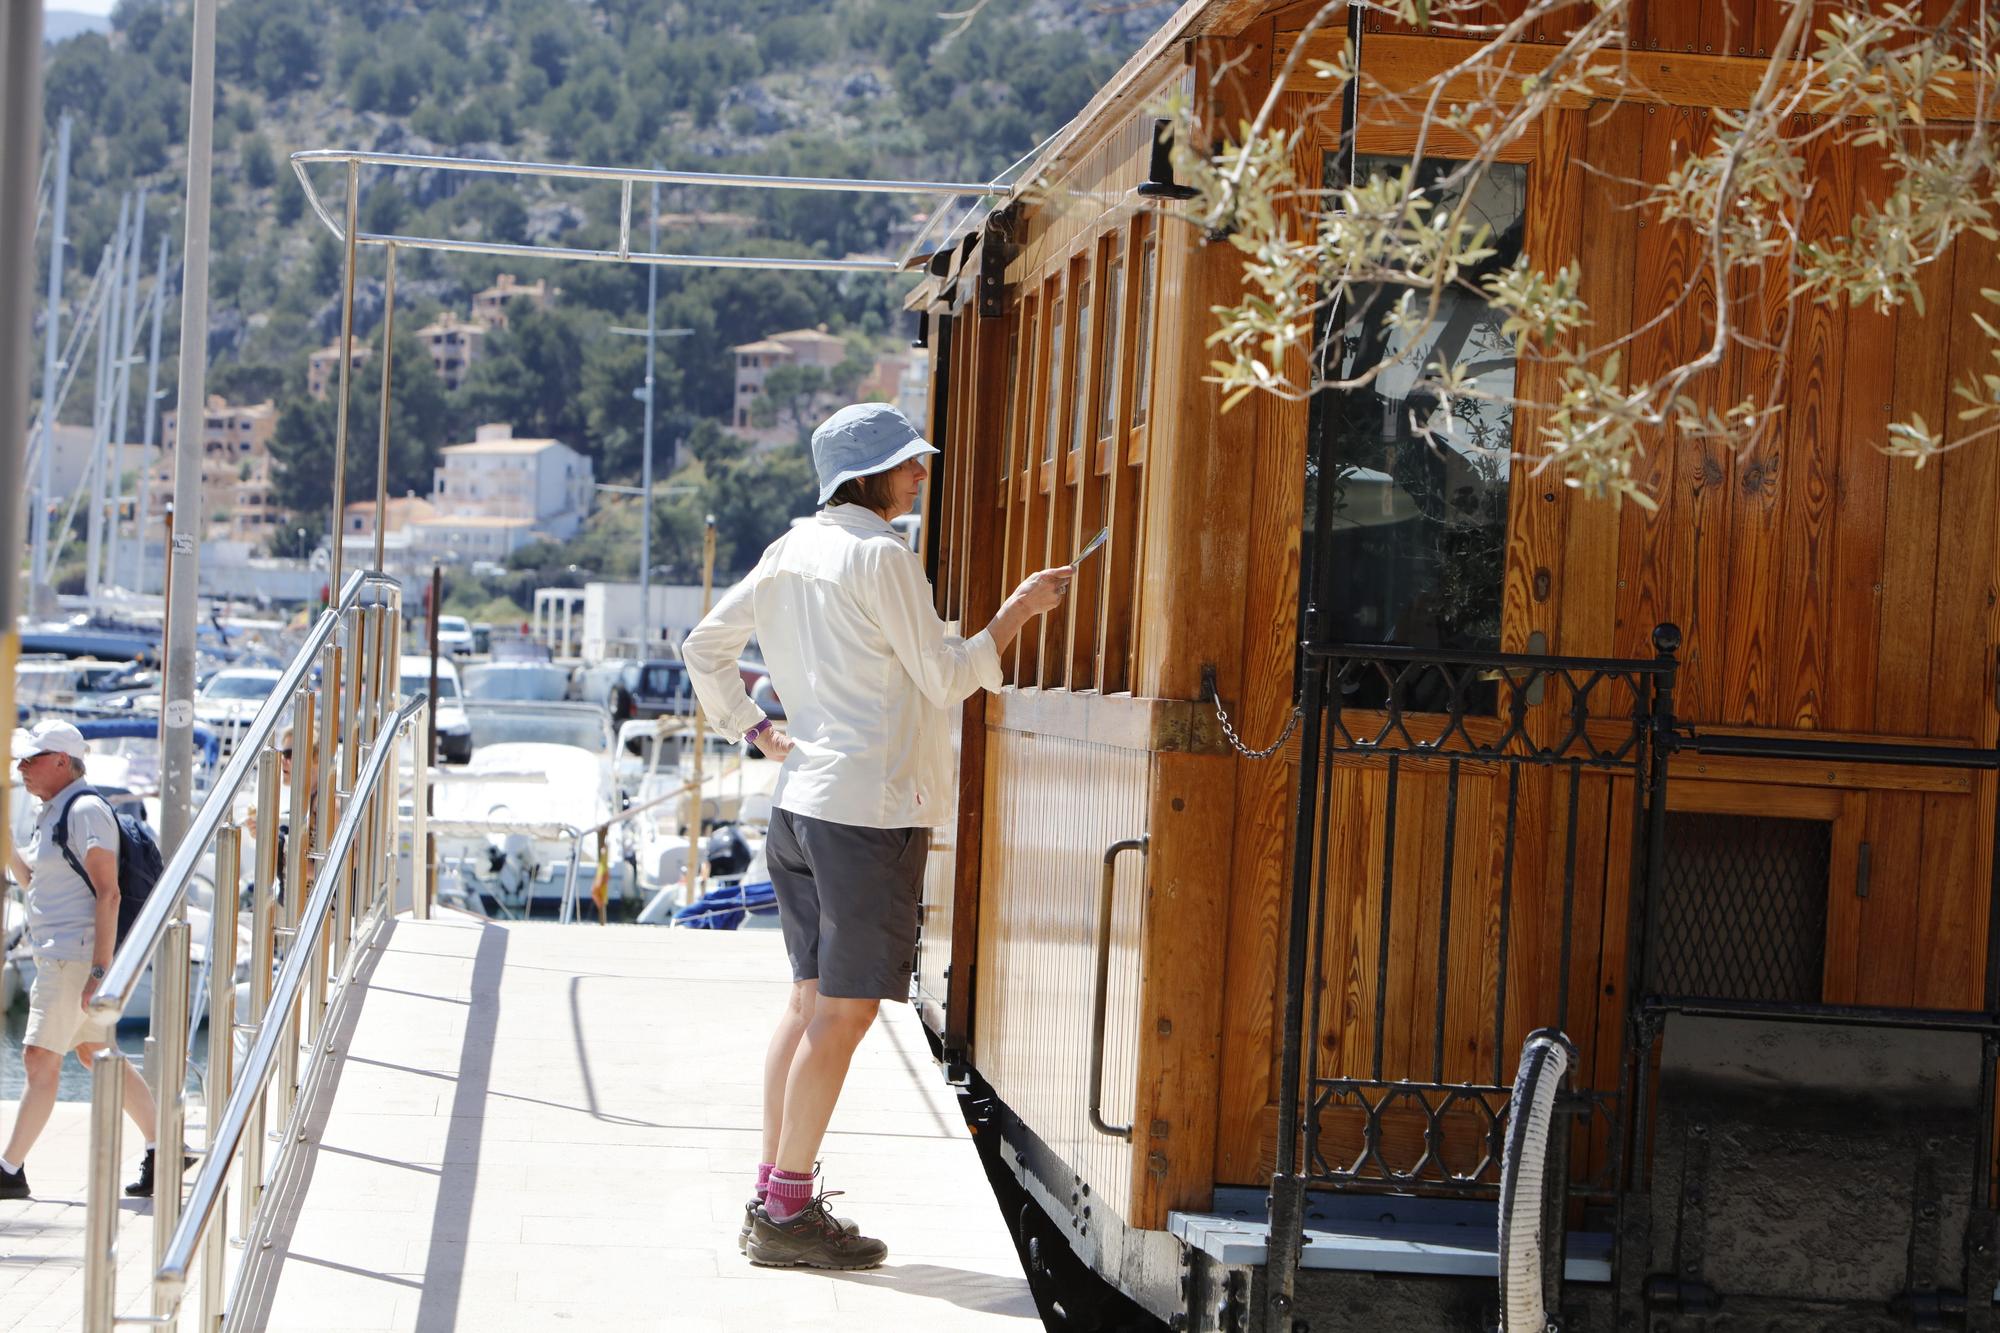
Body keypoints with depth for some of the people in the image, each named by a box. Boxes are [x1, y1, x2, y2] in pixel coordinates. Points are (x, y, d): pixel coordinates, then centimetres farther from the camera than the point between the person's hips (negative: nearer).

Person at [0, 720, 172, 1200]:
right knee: (97, 1056, 13)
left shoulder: (85, 810, -14)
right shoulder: (53, 812, 17)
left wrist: (99, 972, -24)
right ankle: (163, 1149, 17)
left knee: (40, 1059, -8)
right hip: (57, 954, 10)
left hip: (76, 955, -10)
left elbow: (107, 892, -19)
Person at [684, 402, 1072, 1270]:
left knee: (812, 1000, 14)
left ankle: (771, 1197, 17)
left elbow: (705, 647, 18)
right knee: (844, 1008, -5)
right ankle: (787, 1213, -3)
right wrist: (1016, 613, 0)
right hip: (870, 808, -9)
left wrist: (754, 730, 17)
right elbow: (945, 679, -9)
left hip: (800, 800, 9)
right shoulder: (881, 557, -12)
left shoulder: (789, 553, 13)